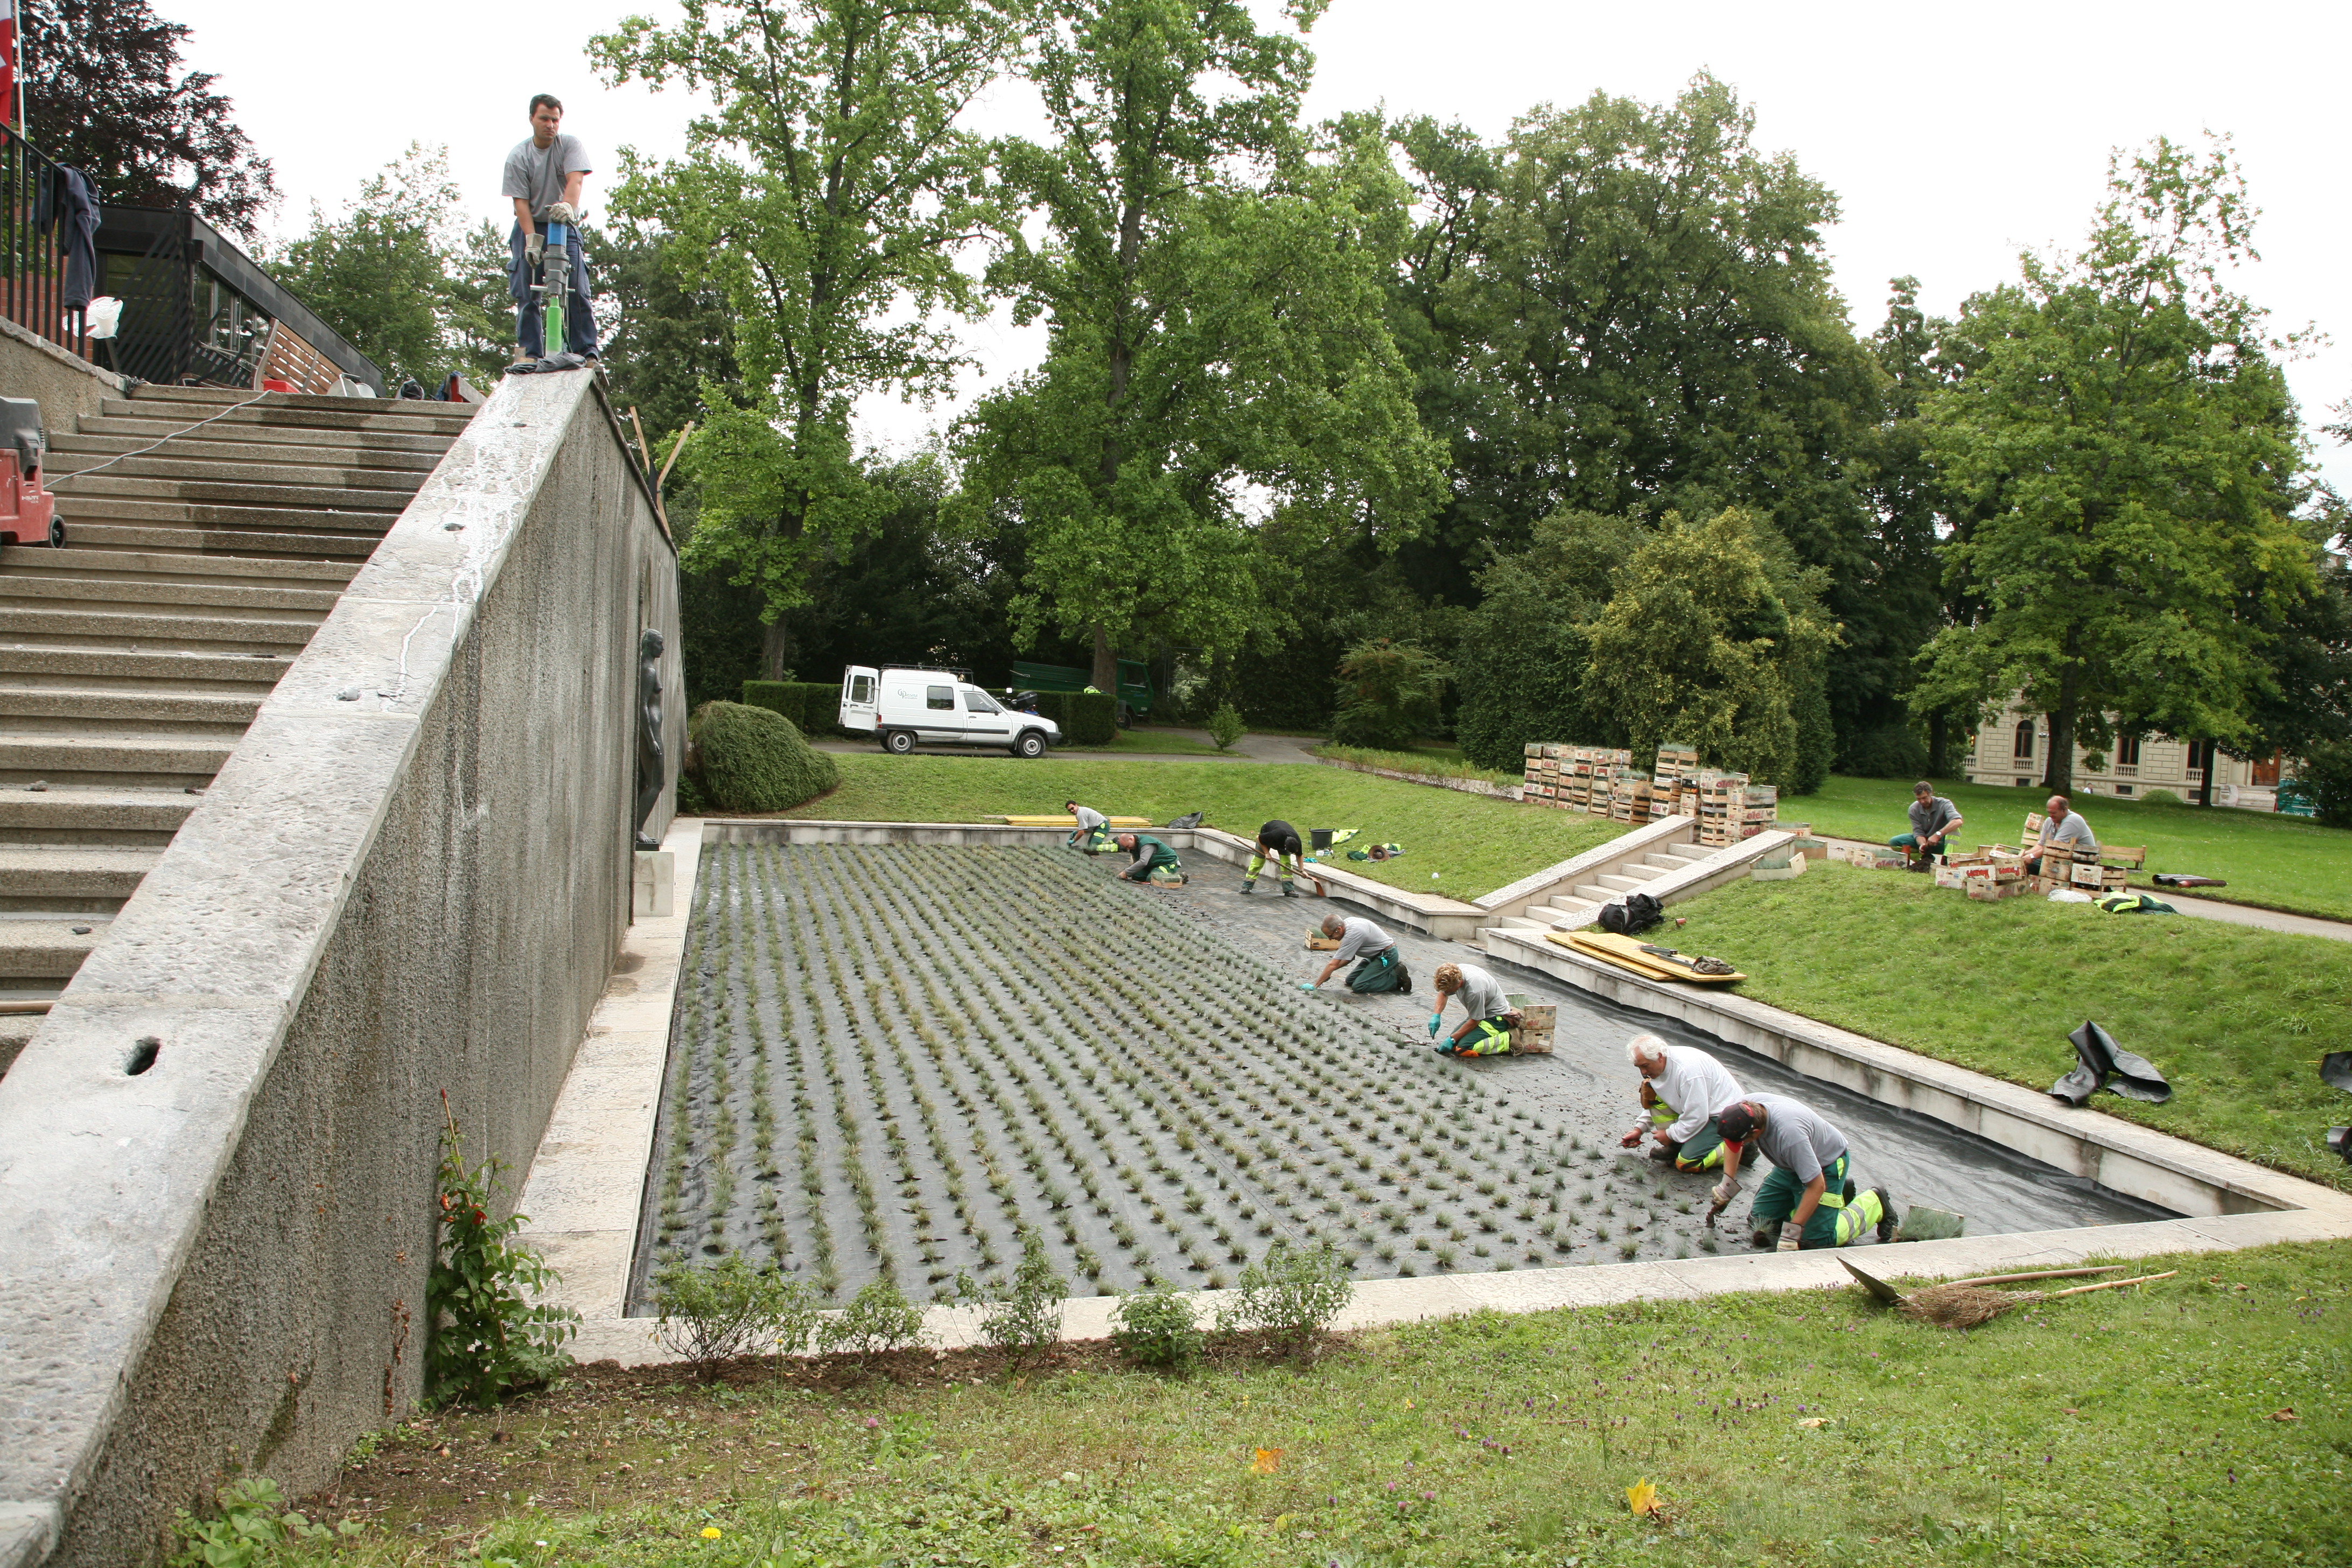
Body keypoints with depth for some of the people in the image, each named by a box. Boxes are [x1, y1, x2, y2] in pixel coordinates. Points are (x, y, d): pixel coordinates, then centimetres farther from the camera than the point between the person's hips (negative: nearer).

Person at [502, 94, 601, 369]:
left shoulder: (570, 145, -4)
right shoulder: (518, 156, -4)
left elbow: (575, 179, -21)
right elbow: (521, 201, -9)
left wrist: (567, 206, -42)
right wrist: (531, 238, -23)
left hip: (564, 225, -1)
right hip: (530, 226, 1)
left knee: (577, 291, -12)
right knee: (526, 293, -6)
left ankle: (587, 353, -12)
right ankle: (530, 352, -4)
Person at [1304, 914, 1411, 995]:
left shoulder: (1352, 934, -29)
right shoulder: (1348, 922, -1)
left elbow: (1333, 965, -26)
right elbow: (1350, 957, 9)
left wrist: (1315, 985, -21)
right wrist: (1329, 972, 0)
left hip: (1387, 956, -10)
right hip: (1376, 955, 10)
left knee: (1359, 987, -17)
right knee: (1350, 981, 11)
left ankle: (1397, 978, -6)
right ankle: (1390, 971, 13)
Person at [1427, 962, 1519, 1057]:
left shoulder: (1474, 990, -36)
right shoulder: (1454, 973, -13)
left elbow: (1475, 1021, -22)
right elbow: (1443, 993, 9)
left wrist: (1452, 1039, -16)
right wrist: (1436, 1016, -5)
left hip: (1496, 1017, -9)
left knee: (1464, 1047, -23)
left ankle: (1509, 1040, -11)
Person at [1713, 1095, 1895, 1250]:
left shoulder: (1789, 1133, -43)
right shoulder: (1746, 1106, -22)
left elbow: (1817, 1186, -35)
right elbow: (1732, 1143, 2)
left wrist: (1792, 1232, -32)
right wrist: (1728, 1183, -6)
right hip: (1790, 1165, 7)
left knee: (1815, 1239, -13)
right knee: (1759, 1219, 6)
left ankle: (1876, 1203, 10)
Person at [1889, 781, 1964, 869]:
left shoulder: (1943, 804, -21)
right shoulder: (1914, 809, -11)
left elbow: (1958, 821, -39)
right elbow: (1918, 832, -14)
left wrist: (1938, 835, -49)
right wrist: (1922, 844, -38)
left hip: (1941, 843, -3)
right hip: (1923, 840, 3)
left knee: (1954, 826, -32)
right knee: (1893, 843, -17)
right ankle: (1926, 858, -8)